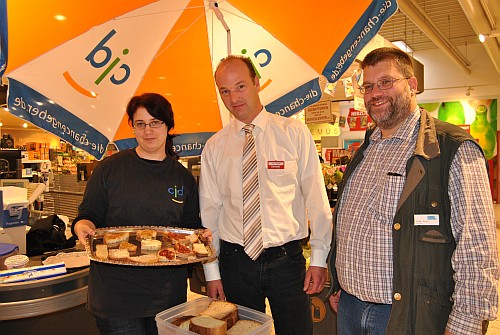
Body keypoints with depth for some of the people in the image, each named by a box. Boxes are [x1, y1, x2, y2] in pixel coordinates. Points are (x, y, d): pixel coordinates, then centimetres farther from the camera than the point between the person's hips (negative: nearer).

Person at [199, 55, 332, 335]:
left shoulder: (295, 133, -4)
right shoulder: (214, 148, 1)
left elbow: (316, 199, -4)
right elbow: (209, 211, 3)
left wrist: (319, 258, -5)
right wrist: (212, 272, 3)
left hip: (287, 259, -1)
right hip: (235, 261, 2)